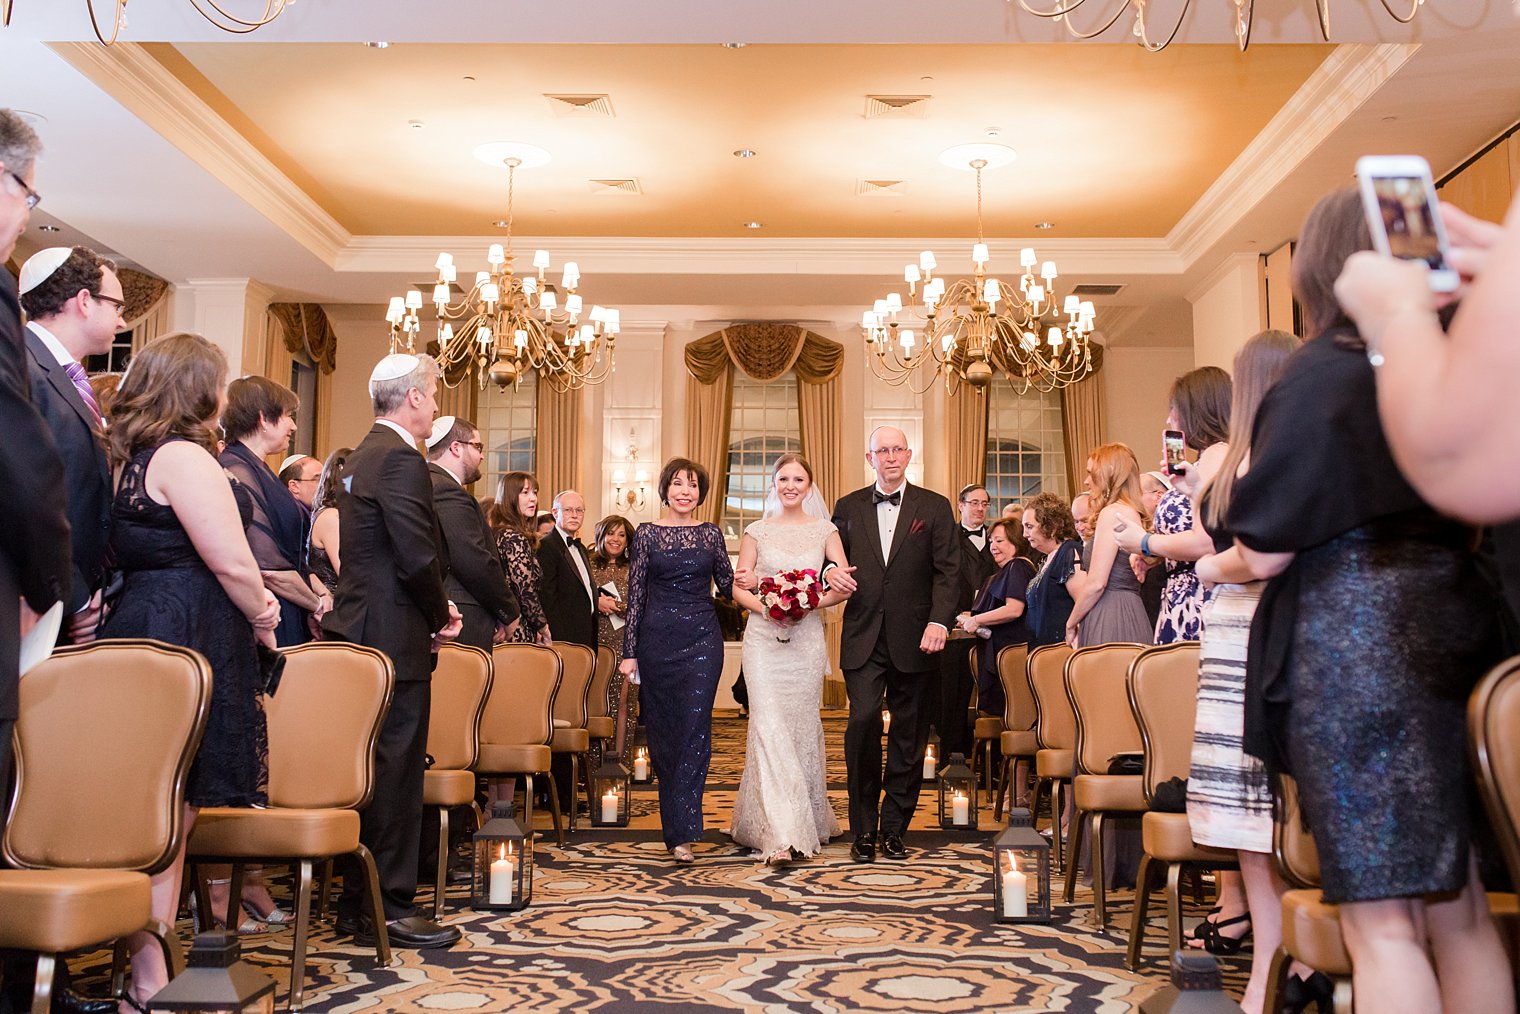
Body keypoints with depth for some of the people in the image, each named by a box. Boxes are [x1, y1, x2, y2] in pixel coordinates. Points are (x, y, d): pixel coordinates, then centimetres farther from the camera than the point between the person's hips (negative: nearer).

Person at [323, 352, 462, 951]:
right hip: (395, 637, -10)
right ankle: (389, 908, 5)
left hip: (360, 628, 10)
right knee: (396, 771, -3)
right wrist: (440, 617, -5)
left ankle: (357, 904, 23)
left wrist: (433, 609, 11)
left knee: (374, 770, 15)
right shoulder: (400, 459, -15)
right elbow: (418, 558, -21)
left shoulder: (359, 458, 17)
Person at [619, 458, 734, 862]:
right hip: (657, 640, 0)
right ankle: (675, 821, 22)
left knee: (695, 729, -9)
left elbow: (727, 585, 14)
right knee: (662, 731, 5)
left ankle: (681, 832, -10)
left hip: (702, 639, 0)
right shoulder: (647, 534, 4)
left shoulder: (711, 534, 7)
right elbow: (635, 596, 3)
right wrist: (629, 651, 0)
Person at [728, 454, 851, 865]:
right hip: (764, 638, -1)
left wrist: (811, 604, -14)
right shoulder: (757, 531, 6)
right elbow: (739, 587, 6)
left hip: (807, 640, 1)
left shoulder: (824, 530, 7)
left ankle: (809, 819, 25)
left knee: (803, 726, 7)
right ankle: (781, 835, -15)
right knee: (769, 725, -11)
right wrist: (765, 607, -12)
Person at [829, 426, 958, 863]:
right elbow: (834, 560, 19)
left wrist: (939, 620, -13)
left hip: (913, 639, 0)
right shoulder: (848, 507, 12)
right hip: (863, 638, 0)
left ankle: (894, 828, 17)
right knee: (863, 721, -13)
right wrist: (829, 573, -6)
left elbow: (946, 571, 1)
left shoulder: (935, 507, 7)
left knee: (909, 734, 4)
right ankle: (863, 829, 0)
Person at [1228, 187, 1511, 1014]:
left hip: (1352, 641, -7)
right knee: (1458, 908, 12)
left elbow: (1264, 551, -11)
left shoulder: (1321, 374, -11)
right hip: (1443, 627, 7)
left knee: (1381, 922, -5)